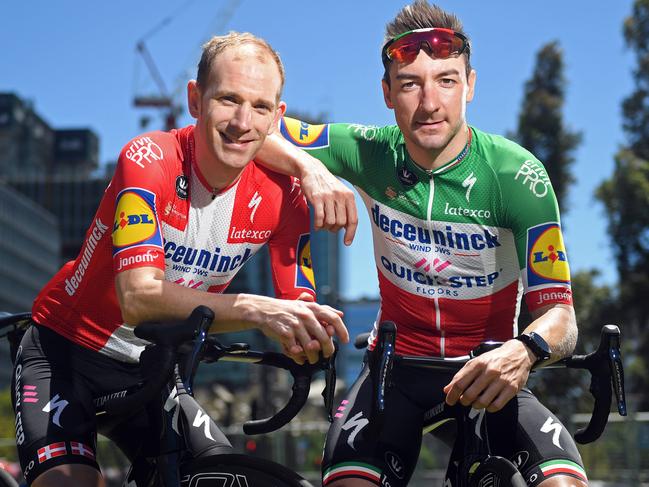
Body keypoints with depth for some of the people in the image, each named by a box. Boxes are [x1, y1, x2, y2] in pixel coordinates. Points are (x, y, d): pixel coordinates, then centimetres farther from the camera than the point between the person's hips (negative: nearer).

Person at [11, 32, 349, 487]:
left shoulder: (282, 194, -13)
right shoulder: (149, 160, -25)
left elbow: (299, 311, -14)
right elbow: (139, 298, -37)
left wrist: (312, 339, -39)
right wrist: (256, 310, -50)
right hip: (67, 351, -4)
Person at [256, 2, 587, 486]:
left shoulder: (517, 174, -16)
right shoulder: (370, 153, -10)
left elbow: (560, 315, -21)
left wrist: (524, 351, -44)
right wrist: (308, 166, -24)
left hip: (488, 374, -1)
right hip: (397, 363, 2)